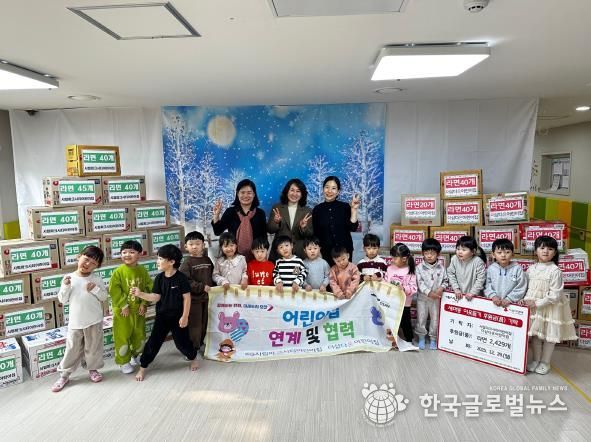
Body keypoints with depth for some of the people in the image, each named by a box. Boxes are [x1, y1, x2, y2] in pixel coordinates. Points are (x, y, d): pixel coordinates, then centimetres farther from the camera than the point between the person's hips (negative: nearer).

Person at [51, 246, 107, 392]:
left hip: (94, 321, 0)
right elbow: (62, 300, -2)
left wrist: (95, 289, -18)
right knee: (72, 349, 9)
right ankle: (64, 375, 25)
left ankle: (93, 369, 34)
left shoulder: (97, 280, -4)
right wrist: (65, 286, -17)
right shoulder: (68, 278, -4)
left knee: (94, 347, 13)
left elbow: (104, 297, -1)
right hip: (75, 322, 0)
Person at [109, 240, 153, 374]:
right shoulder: (118, 272, -12)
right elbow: (114, 291, -14)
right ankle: (123, 362, 21)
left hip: (138, 310, 4)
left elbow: (149, 287, 1)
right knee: (122, 337, 4)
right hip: (122, 311, -3)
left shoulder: (142, 271, -2)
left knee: (140, 335, 16)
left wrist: (144, 303, -7)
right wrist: (124, 305, -16)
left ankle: (135, 356, 40)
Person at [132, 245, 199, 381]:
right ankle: (142, 367, 19)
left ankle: (193, 358, 36)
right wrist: (140, 294, -18)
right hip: (162, 316, 3)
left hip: (178, 316, -3)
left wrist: (185, 316, -13)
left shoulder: (181, 278, -17)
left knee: (182, 341, 9)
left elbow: (187, 298, -13)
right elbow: (156, 297, -5)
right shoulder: (159, 278, -4)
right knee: (153, 341, 4)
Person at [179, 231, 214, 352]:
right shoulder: (187, 262, -12)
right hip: (194, 298, -6)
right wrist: (202, 287, -24)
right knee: (194, 324, 2)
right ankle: (193, 348, 16)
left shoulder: (207, 260, 5)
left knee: (204, 322, 16)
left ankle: (200, 343, 34)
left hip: (206, 297, 6)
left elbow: (212, 276, 16)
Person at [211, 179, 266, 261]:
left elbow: (264, 237, 5)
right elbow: (218, 231, -2)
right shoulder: (230, 212, 1)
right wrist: (216, 215, -14)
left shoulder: (260, 213, 3)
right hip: (234, 255, 0)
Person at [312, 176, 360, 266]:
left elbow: (353, 227, -9)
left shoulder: (345, 207, -1)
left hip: (344, 250, 0)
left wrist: (353, 209, -14)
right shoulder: (317, 209, 1)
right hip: (326, 251, 0)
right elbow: (315, 234, 5)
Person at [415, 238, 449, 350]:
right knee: (421, 319, 8)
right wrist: (429, 293, -22)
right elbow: (419, 283, -14)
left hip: (436, 298, 1)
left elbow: (446, 280, 4)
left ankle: (433, 339, 27)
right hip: (422, 297, -1)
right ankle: (421, 338, 24)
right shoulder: (419, 267, -9)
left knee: (435, 319, 11)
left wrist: (442, 288, -16)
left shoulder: (441, 268, -3)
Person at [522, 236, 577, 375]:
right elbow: (527, 287, 7)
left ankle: (545, 362, 24)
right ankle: (535, 360, 29)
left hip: (550, 307, -4)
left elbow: (555, 295, -17)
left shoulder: (555, 271, -14)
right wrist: (526, 300, -10)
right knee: (535, 334, 13)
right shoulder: (531, 269, 1)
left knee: (549, 335, 8)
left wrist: (537, 303, -20)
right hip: (533, 307, 4)